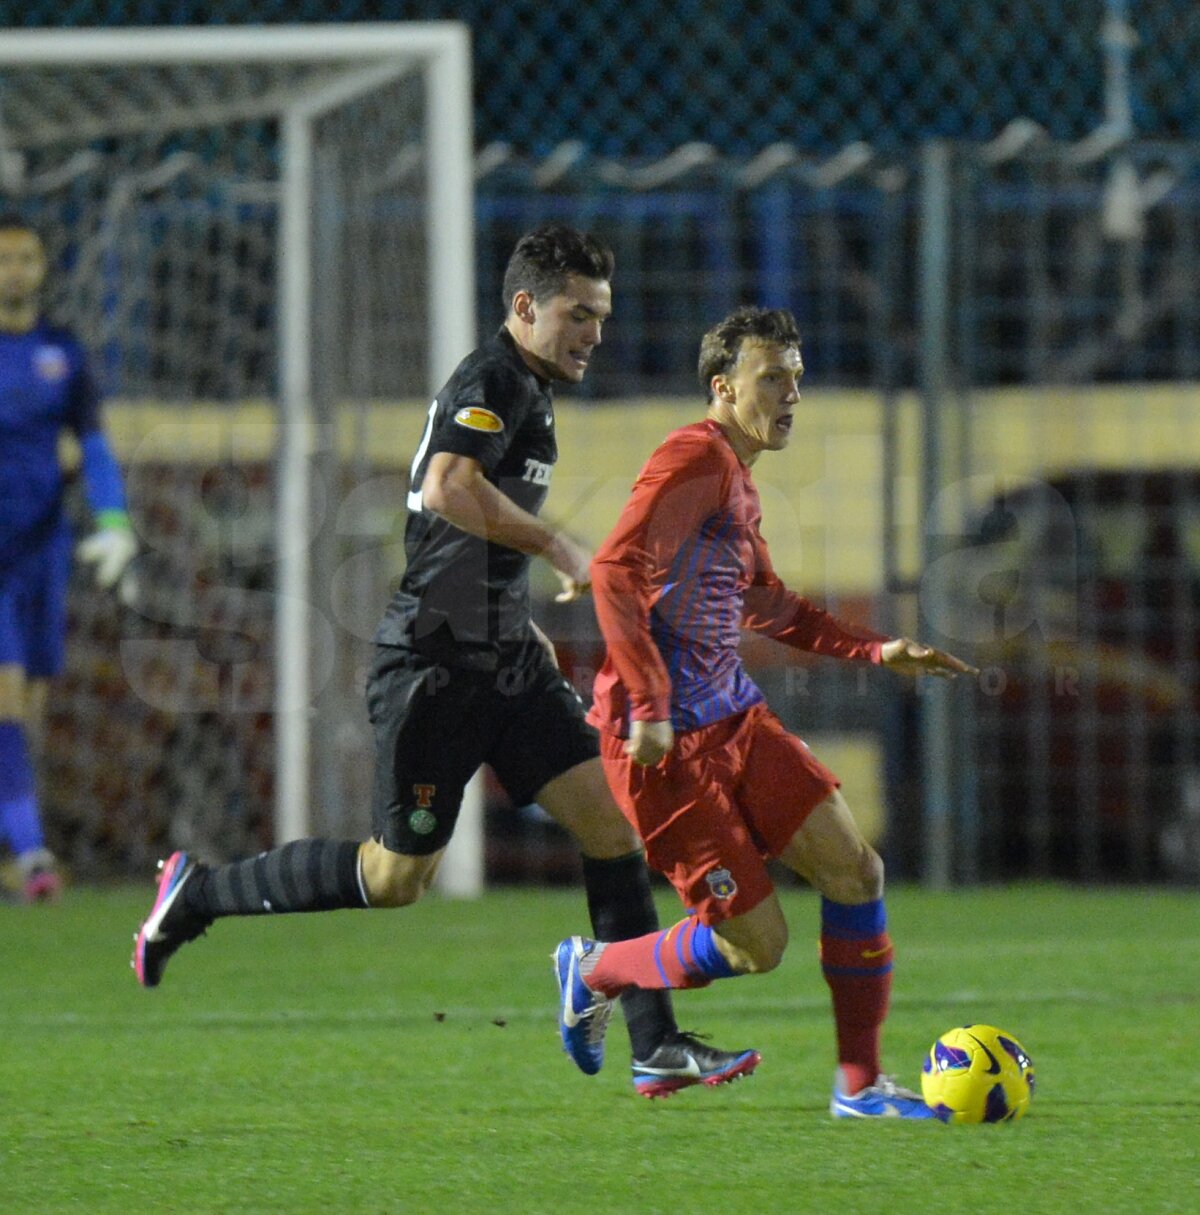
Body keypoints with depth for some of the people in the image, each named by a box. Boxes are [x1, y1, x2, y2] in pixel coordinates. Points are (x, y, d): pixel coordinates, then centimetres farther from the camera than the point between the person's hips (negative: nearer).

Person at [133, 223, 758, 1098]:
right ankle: (197, 895, 16)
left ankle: (657, 1045, -3)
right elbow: (448, 488, -31)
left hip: (503, 660, 9)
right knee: (396, 876, -3)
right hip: (439, 664, -9)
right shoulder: (493, 383, -13)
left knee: (611, 818, -3)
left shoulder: (528, 391, 18)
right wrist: (560, 547, -25)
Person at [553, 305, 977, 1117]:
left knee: (854, 870, -3)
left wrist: (874, 651, 24)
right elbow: (616, 572, -24)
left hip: (735, 720, 9)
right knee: (757, 943, -7)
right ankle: (595, 970, 20)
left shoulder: (739, 480, 17)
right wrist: (649, 706, -28)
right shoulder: (698, 459, -13)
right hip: (668, 744, -9)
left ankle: (860, 1084, 6)